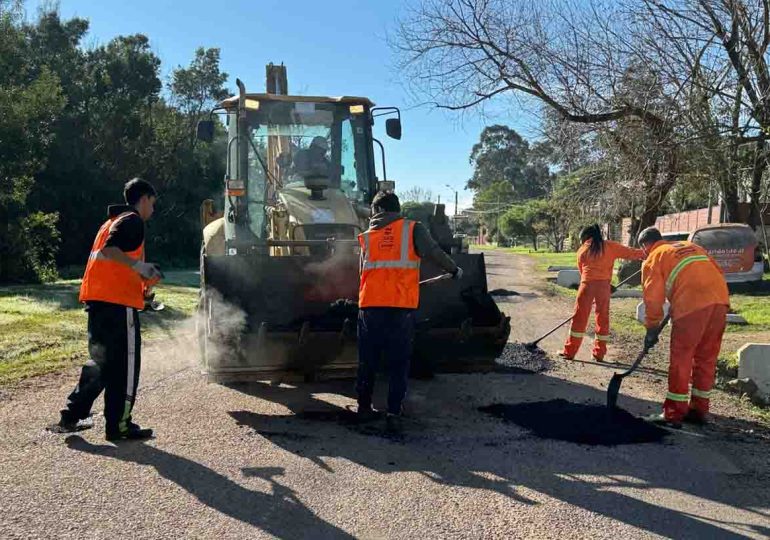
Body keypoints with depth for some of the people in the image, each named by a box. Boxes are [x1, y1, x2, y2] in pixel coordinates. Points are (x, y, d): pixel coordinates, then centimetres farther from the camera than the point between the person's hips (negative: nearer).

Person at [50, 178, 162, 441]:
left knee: (102, 360, 18)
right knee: (125, 363, -2)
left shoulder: (112, 221, 25)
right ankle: (119, 425, 3)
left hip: (97, 300, 9)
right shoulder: (132, 221, -5)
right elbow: (109, 249, -21)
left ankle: (71, 417, 19)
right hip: (118, 302, -9)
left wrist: (142, 277, 24)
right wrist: (139, 265, -19)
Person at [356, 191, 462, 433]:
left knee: (367, 360, 15)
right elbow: (434, 252, -6)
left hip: (370, 306, 3)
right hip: (401, 307, -3)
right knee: (399, 363, 5)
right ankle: (394, 413, 4)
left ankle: (364, 407, 26)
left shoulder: (367, 236, 15)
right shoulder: (413, 229, 5)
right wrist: (454, 270, 8)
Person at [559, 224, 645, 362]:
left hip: (587, 284, 0)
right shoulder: (610, 246, 9)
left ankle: (569, 351, 8)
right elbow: (630, 253, 8)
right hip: (604, 285, 0)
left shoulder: (582, 250, 12)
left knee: (579, 318, 5)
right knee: (603, 318, 11)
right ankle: (599, 353, 14)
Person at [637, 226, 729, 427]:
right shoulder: (690, 246, 29)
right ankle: (699, 410, 24)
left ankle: (673, 413, 7)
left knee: (680, 359, 3)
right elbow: (717, 271, 23)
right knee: (707, 358, 15)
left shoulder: (652, 259, 11)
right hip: (720, 300, 6)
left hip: (692, 305, -6)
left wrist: (651, 329, 14)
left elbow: (653, 297, 6)